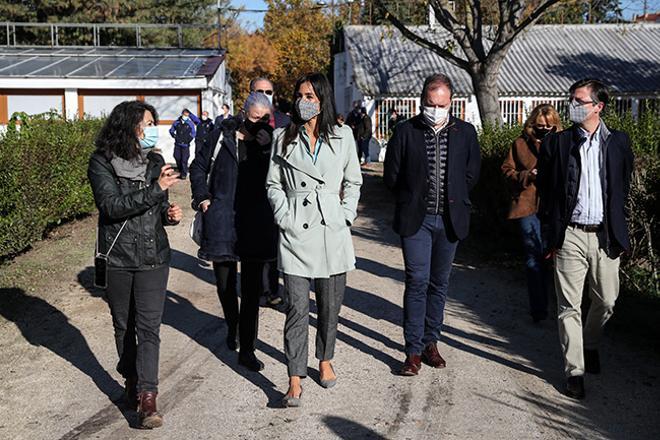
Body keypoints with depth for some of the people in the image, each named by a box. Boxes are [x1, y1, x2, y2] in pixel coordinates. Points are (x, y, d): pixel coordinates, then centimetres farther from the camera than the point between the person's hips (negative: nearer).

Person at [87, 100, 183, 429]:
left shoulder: (155, 162, 7)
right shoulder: (102, 163, -7)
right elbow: (111, 205, -21)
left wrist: (170, 214, -4)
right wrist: (155, 189, -25)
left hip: (153, 257, 2)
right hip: (117, 257, -2)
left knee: (149, 327, -5)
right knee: (124, 326, 14)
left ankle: (147, 397, -6)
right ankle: (132, 381, 32)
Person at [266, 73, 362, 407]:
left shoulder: (342, 137, 6)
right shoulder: (283, 138, 6)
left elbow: (353, 182, 12)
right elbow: (273, 185, 8)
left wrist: (345, 216, 1)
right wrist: (285, 217, -4)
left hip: (332, 231, 1)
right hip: (296, 231, -1)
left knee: (330, 305, 12)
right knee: (297, 308, -5)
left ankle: (325, 360, 33)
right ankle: (295, 379, 1)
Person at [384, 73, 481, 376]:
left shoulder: (465, 132, 3)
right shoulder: (405, 131, -3)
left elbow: (472, 174, 12)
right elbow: (391, 175, 3)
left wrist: (454, 201, 7)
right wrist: (412, 202, 3)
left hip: (449, 219, 3)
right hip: (416, 219, -2)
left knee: (439, 283, 11)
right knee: (417, 281, -6)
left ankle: (430, 342, 24)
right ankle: (414, 350, 2)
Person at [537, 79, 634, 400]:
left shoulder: (618, 142, 5)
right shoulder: (556, 143, 1)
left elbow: (624, 189, 10)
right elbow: (545, 192, 2)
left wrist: (618, 234, 6)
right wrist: (551, 237, -3)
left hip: (606, 236, 2)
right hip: (570, 236, -2)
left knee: (606, 302, 12)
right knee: (569, 306, 1)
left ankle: (590, 343, 41)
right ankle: (574, 370, 11)